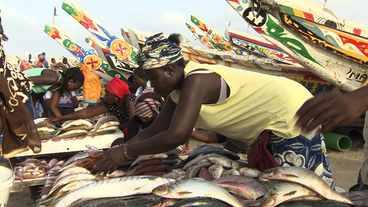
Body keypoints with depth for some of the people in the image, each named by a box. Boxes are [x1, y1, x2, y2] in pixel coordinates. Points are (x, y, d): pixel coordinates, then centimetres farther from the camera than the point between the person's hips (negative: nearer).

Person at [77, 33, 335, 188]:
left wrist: (125, 152, -25)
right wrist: (110, 154, -4)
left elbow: (176, 135, -35)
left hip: (292, 116, -9)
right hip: (272, 128, 9)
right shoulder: (179, 92, 3)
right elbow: (154, 131, 4)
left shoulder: (196, 80, -28)